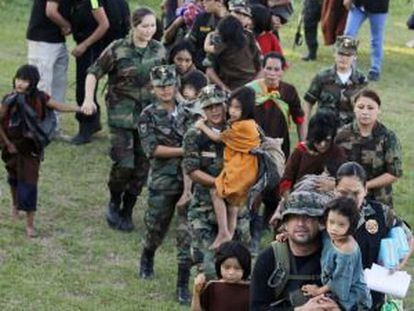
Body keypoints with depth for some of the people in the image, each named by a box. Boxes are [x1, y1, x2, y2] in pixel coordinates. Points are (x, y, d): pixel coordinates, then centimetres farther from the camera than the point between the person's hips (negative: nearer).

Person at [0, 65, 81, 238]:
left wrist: (79, 108, -13)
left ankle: (30, 224, 4)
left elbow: (58, 107, -1)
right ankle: (15, 204, 52)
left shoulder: (39, 98, -11)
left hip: (32, 147, 0)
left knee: (30, 183, -3)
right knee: (15, 178, 20)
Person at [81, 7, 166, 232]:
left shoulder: (159, 51, 4)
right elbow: (94, 72, -4)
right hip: (122, 115, -4)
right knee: (124, 165, -13)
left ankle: (126, 213, 20)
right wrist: (89, 98, -16)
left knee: (142, 168, 5)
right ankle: (114, 203, 14)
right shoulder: (118, 49, -9)